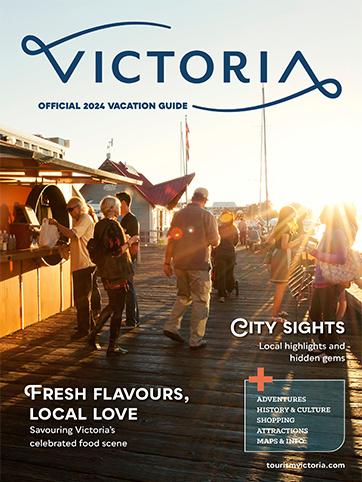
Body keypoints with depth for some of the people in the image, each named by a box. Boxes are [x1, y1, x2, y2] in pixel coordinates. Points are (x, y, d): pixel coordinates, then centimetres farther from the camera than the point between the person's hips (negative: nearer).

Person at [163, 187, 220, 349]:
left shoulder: (178, 214, 6)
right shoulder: (207, 216, -8)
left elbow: (171, 240, 7)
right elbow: (215, 242, -10)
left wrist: (167, 262, 13)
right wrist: (217, 237, 13)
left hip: (179, 263, 5)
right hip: (199, 264, -5)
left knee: (183, 296, 23)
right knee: (201, 301, 5)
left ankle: (171, 326, 16)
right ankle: (196, 340, 9)